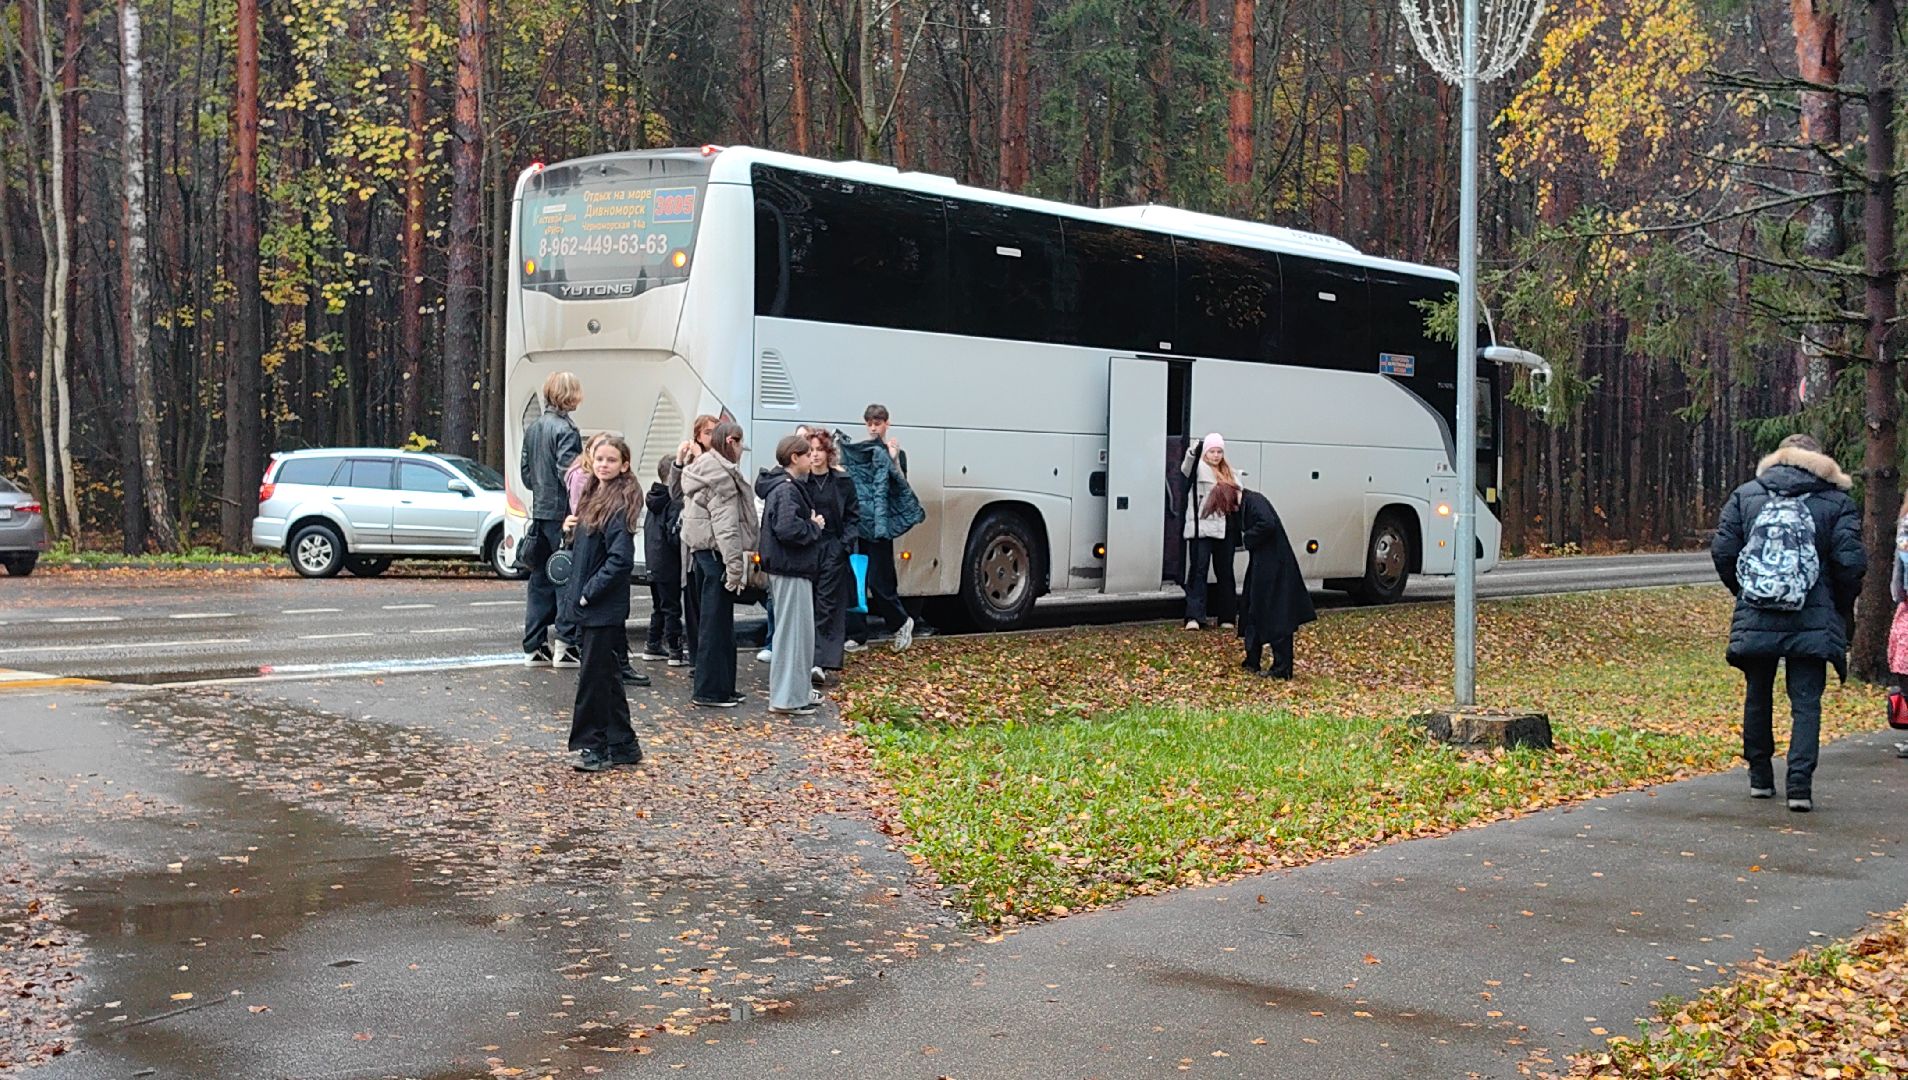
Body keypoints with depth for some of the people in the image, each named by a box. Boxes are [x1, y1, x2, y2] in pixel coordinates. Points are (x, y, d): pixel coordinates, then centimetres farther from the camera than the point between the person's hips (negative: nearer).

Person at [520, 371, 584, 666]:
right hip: (562, 513, -8)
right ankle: (564, 646, -1)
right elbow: (568, 473, -20)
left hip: (539, 511, 8)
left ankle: (534, 647, 13)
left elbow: (524, 471, 16)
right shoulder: (564, 429, -14)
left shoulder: (532, 428, 11)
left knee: (540, 580, 11)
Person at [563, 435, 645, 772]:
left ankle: (595, 747, 6)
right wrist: (578, 590, 10)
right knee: (605, 675, 13)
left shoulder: (620, 503, -14)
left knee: (595, 675, -3)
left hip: (605, 608, -9)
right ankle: (622, 746, 21)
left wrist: (590, 591, -17)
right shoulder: (594, 497, 13)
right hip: (587, 604, 9)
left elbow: (620, 558, -21)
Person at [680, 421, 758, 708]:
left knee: (713, 620, 15)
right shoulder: (722, 476, -16)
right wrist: (734, 566, -21)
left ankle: (722, 686, 23)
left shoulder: (702, 468, 15)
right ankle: (710, 690, -2)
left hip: (701, 549, 10)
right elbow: (725, 523, -21)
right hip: (716, 551, -10)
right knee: (716, 622, -5)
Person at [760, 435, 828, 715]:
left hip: (792, 567, 11)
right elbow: (788, 528, -29)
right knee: (793, 630, -6)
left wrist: (813, 524, 3)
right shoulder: (787, 489, -17)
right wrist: (815, 527, -13)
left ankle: (797, 691, 27)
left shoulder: (789, 486, 16)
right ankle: (786, 698, -3)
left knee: (799, 629, 18)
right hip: (790, 569, -11)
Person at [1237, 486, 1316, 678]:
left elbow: (1268, 524, -28)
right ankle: (1252, 663, 26)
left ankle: (1282, 668, -5)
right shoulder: (1245, 505, 16)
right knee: (1254, 613, 16)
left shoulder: (1254, 501, -14)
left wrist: (1248, 538, -15)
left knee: (1276, 617, -7)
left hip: (1273, 568, -10)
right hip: (1261, 568, 10)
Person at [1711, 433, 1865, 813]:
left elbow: (1722, 551, 1)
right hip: (1812, 622, -2)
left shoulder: (1744, 495, 5)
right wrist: (1843, 609, 8)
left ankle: (1760, 777, 24)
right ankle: (1800, 783, -10)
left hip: (1754, 620, 2)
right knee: (1806, 702, 1)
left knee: (1758, 696, 16)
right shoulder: (1837, 502, -1)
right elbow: (1850, 563, -7)